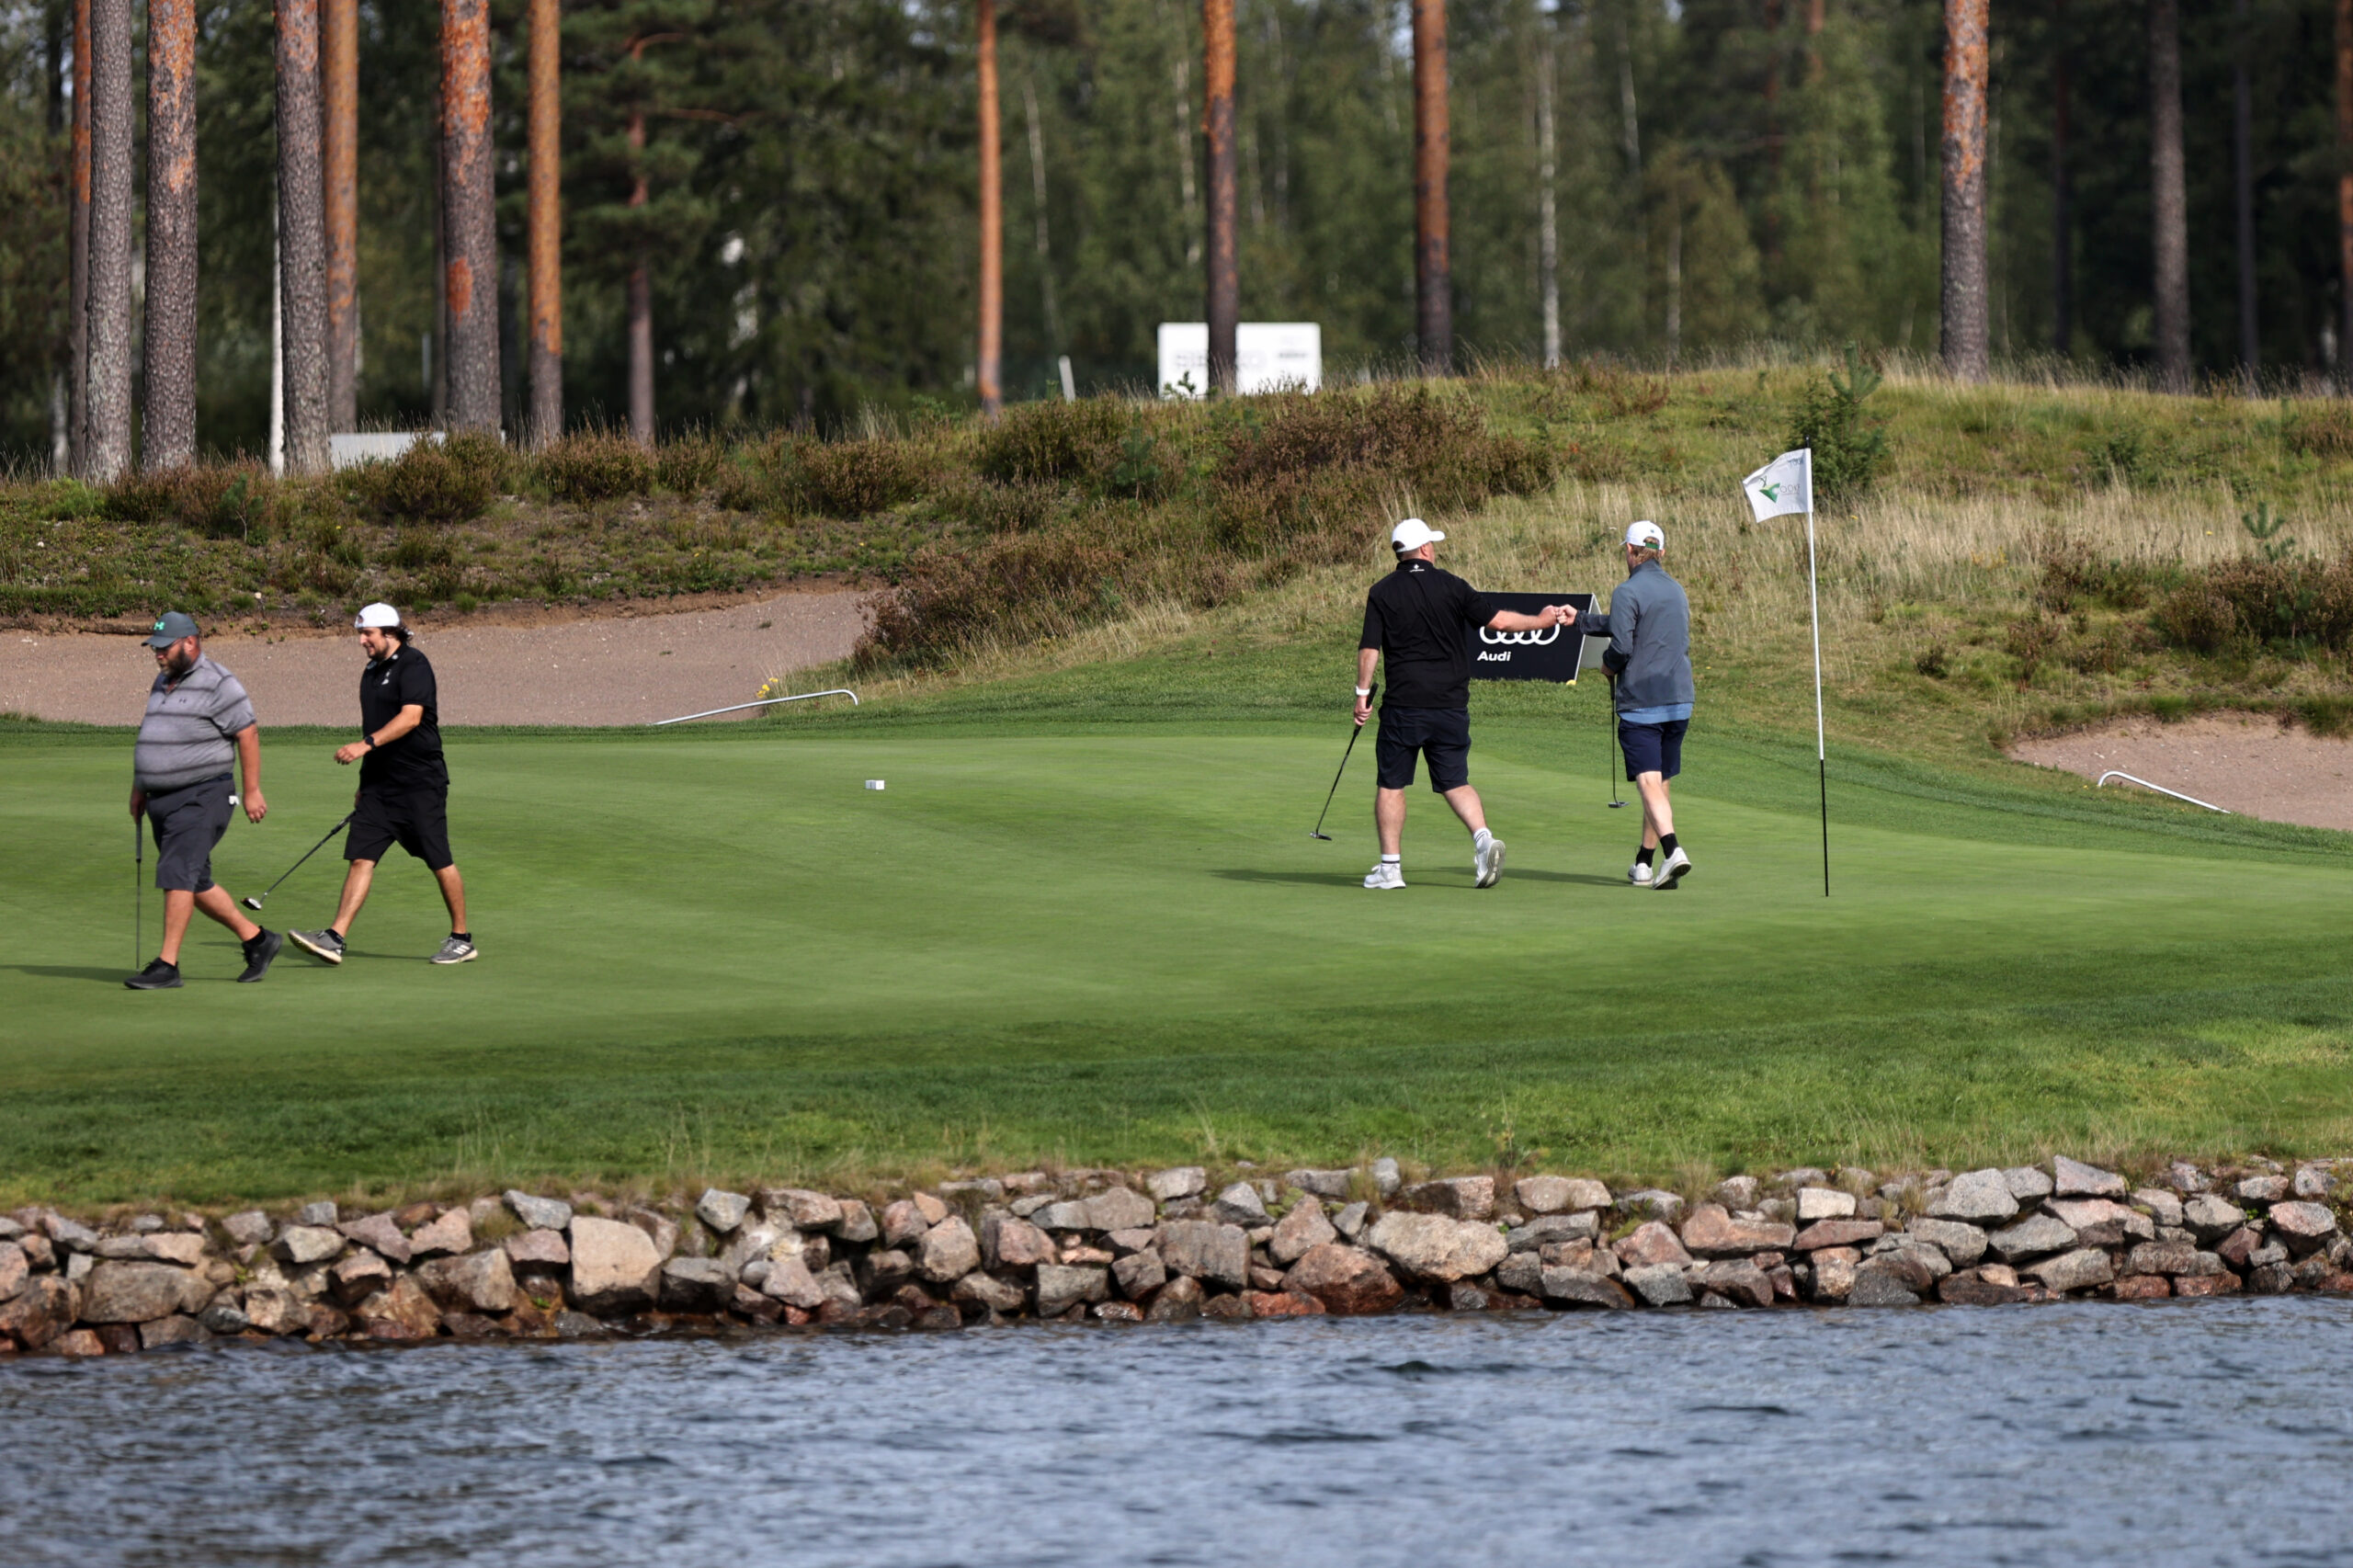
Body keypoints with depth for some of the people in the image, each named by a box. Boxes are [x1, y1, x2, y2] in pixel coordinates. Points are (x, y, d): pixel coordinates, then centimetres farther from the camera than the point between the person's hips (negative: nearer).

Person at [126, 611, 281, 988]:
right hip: (161, 801, 9)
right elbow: (150, 738, 25)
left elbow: (248, 734, -10)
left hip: (200, 797, -9)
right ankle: (256, 940, 24)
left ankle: (167, 965, -15)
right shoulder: (163, 683, 16)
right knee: (196, 883, 12)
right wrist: (139, 787, 21)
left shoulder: (217, 685, -10)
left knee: (177, 875, -15)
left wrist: (252, 791, -12)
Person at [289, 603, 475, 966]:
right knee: (361, 857, -3)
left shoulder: (413, 665, -10)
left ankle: (462, 939, 13)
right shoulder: (372, 672, 15)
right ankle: (334, 939, -10)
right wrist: (365, 785, 23)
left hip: (419, 782, -8)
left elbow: (410, 717, -23)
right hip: (380, 783, 8)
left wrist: (366, 744, -31)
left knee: (439, 861, 0)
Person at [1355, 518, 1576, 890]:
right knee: (1455, 781, 10)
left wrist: (1363, 693, 2)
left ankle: (1390, 867, 8)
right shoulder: (1450, 586, 1)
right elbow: (1498, 621, 3)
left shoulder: (1382, 593, -2)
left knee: (1391, 783, 9)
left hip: (1403, 706, -2)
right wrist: (1542, 621, 17)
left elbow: (1369, 649, -7)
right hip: (1451, 706, 2)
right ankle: (1482, 837, -14)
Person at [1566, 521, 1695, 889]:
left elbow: (1621, 647, -18)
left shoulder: (1629, 592, -10)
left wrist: (1608, 663, 5)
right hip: (1679, 701, 7)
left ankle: (1673, 851, -32)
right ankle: (1643, 864, 24)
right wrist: (1581, 619, 36)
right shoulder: (1676, 591, 15)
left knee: (1649, 784, -13)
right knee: (1660, 785, 15)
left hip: (1640, 703, -7)